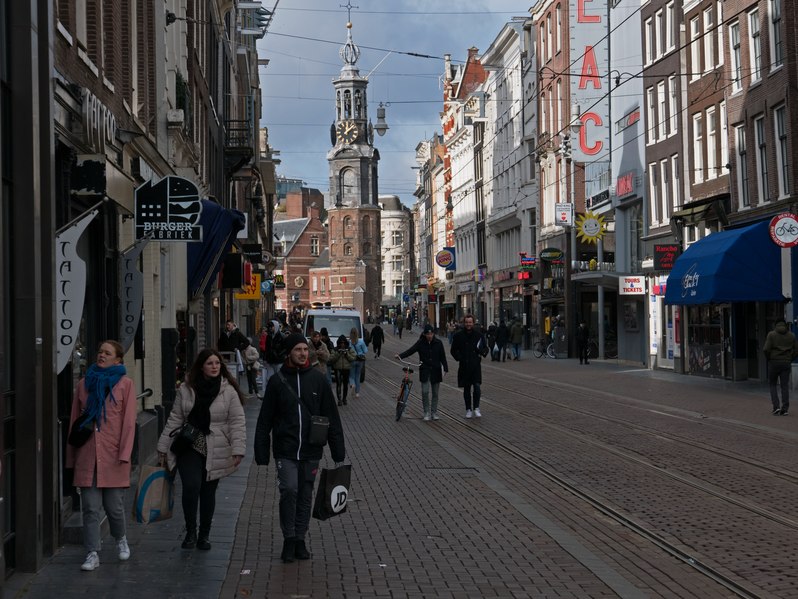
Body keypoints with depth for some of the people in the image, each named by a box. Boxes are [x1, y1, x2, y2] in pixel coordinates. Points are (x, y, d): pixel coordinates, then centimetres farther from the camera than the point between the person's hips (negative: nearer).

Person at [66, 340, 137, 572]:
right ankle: (92, 554, 5)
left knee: (114, 506, 3)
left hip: (113, 455, -2)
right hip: (87, 457, 2)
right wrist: (71, 456, 11)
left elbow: (129, 421, -2)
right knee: (90, 508, -1)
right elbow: (74, 420, 13)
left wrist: (124, 454, -10)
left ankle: (121, 539, 31)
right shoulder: (84, 383, 11)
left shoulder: (125, 384, 2)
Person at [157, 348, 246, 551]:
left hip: (216, 451, 0)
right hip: (190, 447, 0)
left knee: (208, 492, 8)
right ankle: (190, 532, 5)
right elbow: (175, 419, 7)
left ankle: (204, 535, 25)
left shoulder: (229, 390, -3)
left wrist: (238, 449, -12)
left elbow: (237, 422, -4)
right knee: (191, 487, -15)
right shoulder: (186, 389, 2)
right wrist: (164, 446, 7)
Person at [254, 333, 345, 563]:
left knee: (305, 496, 9)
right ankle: (289, 540, 1)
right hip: (285, 451, -2)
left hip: (311, 451, 2)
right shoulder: (278, 381, -1)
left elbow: (331, 416, 6)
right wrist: (261, 453, 0)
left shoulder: (318, 379, 3)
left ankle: (300, 540, 23)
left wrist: (338, 450, 3)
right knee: (289, 490, -14)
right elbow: (264, 420, 3)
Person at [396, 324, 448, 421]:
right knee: (425, 392, -9)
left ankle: (434, 412, 19)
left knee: (435, 393, 7)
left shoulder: (438, 343, 0)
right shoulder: (420, 343, -3)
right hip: (424, 371, -1)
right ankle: (427, 413, 4)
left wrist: (445, 368, 1)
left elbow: (442, 357, 5)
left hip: (436, 371, 1)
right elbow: (410, 350, -11)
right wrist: (400, 356, -26)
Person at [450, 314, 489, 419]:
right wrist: (459, 358, -8)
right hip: (464, 366, 1)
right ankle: (468, 410, 18)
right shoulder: (458, 335, 3)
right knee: (466, 388, 8)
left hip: (476, 365, -1)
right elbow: (453, 350, 9)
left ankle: (476, 408, -1)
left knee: (477, 386, -12)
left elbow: (486, 348, 12)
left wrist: (482, 353, -9)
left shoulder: (479, 335, 4)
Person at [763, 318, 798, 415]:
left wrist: (769, 358, 2)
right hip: (786, 363, 2)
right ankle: (785, 409, 0)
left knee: (773, 385, 10)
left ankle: (776, 406, -3)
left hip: (774, 362, -2)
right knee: (785, 386, 5)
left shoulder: (771, 334, -4)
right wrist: (789, 359, 12)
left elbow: (766, 349, -13)